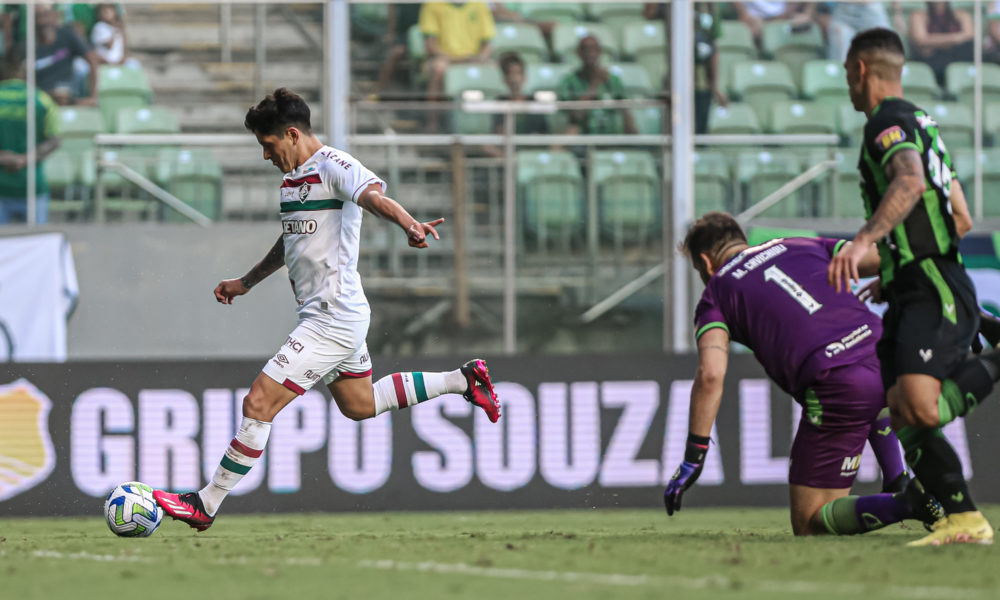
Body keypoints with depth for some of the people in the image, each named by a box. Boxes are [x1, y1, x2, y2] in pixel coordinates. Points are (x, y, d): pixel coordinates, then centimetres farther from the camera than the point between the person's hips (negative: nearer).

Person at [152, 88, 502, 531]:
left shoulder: (334, 166, -15)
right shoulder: (293, 176, 14)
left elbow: (374, 196, -35)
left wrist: (408, 224, -55)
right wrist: (246, 282, 38)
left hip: (331, 320, -11)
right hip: (341, 315, 11)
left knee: (259, 403, -12)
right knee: (358, 406, 24)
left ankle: (205, 506, -8)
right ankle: (463, 380, 30)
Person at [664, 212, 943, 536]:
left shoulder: (716, 293, 14)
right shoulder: (802, 246, 25)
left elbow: (711, 375, -2)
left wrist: (693, 457, 1)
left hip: (836, 386, -5)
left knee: (808, 524, 9)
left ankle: (904, 503, -15)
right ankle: (899, 483, 23)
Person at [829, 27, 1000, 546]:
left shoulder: (888, 122, -7)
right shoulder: (923, 123, 25)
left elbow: (910, 182, -29)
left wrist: (863, 241, -42)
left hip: (935, 293, -10)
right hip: (909, 299, 10)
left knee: (919, 406, -28)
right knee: (903, 416, -3)